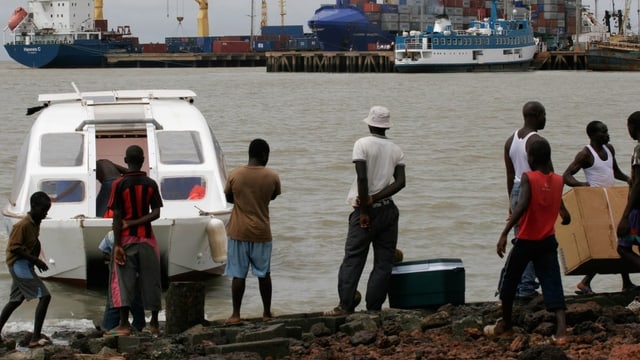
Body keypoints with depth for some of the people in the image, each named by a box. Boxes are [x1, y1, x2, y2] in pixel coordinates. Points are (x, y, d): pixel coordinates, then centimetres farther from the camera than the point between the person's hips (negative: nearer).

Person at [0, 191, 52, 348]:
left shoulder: (35, 224, 10)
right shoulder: (23, 225, -19)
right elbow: (14, 248, -22)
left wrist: (36, 260, 7)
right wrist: (35, 259, -21)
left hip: (25, 265, 10)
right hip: (19, 264, -10)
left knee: (15, 300, 18)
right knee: (44, 296, -15)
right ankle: (35, 338, -17)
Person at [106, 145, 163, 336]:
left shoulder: (119, 184, -8)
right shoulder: (151, 184, 0)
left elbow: (117, 216, -11)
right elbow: (156, 213, -7)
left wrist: (117, 245, -10)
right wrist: (133, 223, -8)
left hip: (126, 239, -3)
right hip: (146, 238, 3)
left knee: (123, 280, 0)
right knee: (150, 279, 8)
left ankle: (124, 324, -5)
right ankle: (154, 323, 11)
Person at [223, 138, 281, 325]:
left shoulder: (234, 175, -7)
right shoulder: (272, 177, -7)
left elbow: (229, 198, 7)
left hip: (238, 232, 0)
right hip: (261, 232, 0)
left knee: (238, 274, 4)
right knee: (264, 274, 12)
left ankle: (235, 315, 4)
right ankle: (267, 313, 18)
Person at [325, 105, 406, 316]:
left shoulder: (363, 144, -6)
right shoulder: (396, 150, 7)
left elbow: (362, 177, -15)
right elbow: (400, 182, -4)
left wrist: (364, 210, -11)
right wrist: (374, 198, -8)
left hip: (366, 210, -4)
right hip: (388, 210, 4)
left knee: (353, 259, -1)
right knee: (383, 262, 5)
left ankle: (346, 305, -5)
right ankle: (374, 307, 1)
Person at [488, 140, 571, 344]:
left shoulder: (528, 178, -13)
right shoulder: (558, 181, 3)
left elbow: (522, 205, -29)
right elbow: (562, 211, 17)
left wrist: (505, 233, -33)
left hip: (526, 241, -4)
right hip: (548, 241, 4)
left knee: (510, 281, 17)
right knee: (552, 285, -2)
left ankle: (506, 324, 31)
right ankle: (562, 330, -19)